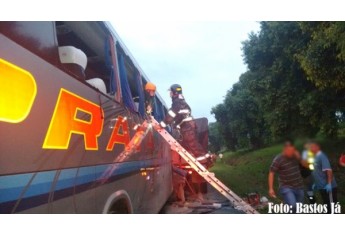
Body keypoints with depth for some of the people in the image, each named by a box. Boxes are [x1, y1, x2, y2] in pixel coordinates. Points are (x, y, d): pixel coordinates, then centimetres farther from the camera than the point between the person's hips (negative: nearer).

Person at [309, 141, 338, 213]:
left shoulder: (321, 156, -15)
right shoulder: (316, 157, 13)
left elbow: (328, 170, -23)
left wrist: (329, 183, -27)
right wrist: (316, 183, 21)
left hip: (327, 186, -9)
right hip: (322, 186, 9)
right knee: (327, 205, 17)